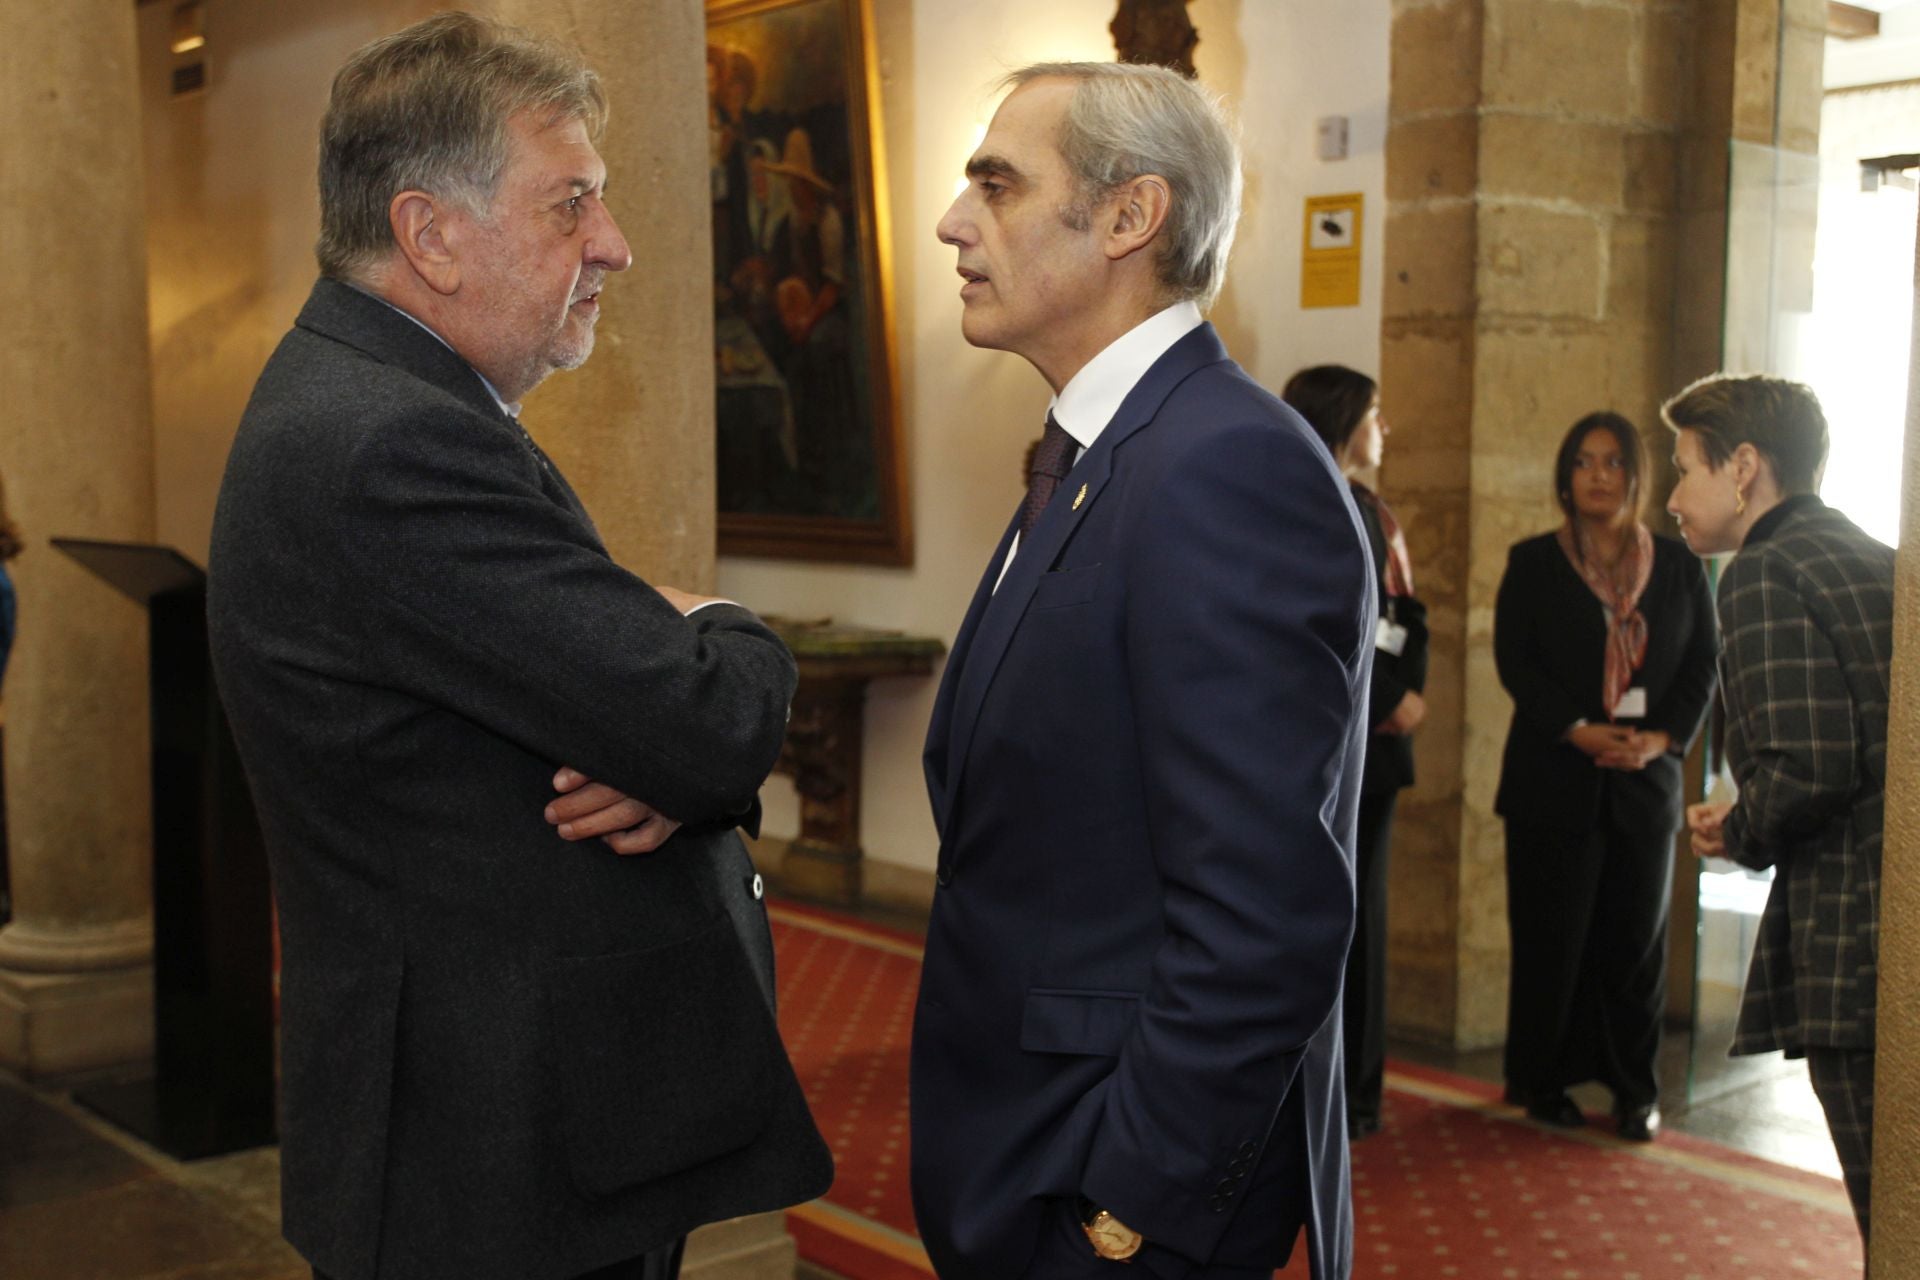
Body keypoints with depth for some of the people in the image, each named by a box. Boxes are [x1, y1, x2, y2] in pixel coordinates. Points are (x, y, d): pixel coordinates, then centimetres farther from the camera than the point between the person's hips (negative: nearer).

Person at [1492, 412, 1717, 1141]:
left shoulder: (1678, 566, 10)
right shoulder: (1534, 563, 4)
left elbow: (1703, 665, 7)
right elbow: (1514, 661, -4)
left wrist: (1662, 737, -10)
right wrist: (1579, 731, -16)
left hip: (1646, 780, 2)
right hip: (1553, 780, -2)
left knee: (1636, 939, 5)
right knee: (1552, 937, 1)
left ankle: (1636, 1091, 14)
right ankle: (1542, 1083, 13)